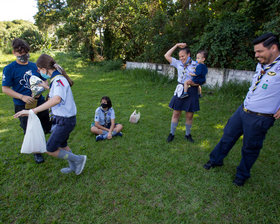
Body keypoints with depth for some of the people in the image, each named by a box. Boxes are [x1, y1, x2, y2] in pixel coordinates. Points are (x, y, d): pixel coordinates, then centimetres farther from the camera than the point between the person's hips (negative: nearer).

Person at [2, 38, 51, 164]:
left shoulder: (35, 66, 4)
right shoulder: (9, 69, -7)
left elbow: (43, 82, 12)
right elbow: (5, 89, -8)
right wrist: (23, 97, -21)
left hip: (39, 102, 4)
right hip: (23, 106, -4)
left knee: (47, 128, 13)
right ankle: (36, 152, 32)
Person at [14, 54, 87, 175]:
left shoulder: (58, 80, -23)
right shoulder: (57, 78, 8)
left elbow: (57, 99, -43)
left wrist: (33, 110, -44)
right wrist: (47, 87, 24)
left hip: (65, 121, -10)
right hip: (62, 119, 10)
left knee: (50, 149, 1)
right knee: (61, 144, 24)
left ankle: (79, 159, 13)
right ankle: (73, 167, 40)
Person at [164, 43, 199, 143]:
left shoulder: (196, 65, -4)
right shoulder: (178, 63, 5)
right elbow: (167, 55, 4)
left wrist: (196, 83, -18)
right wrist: (176, 45, 2)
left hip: (191, 91, -2)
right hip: (180, 90, 2)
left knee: (189, 116, 8)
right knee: (176, 113, 7)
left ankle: (188, 134, 27)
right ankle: (172, 133, 21)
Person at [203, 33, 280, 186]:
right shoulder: (260, 65, 4)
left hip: (259, 119, -6)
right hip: (242, 110, 7)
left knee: (250, 149, 12)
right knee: (228, 136, 17)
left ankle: (242, 175, 37)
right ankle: (216, 160, 40)